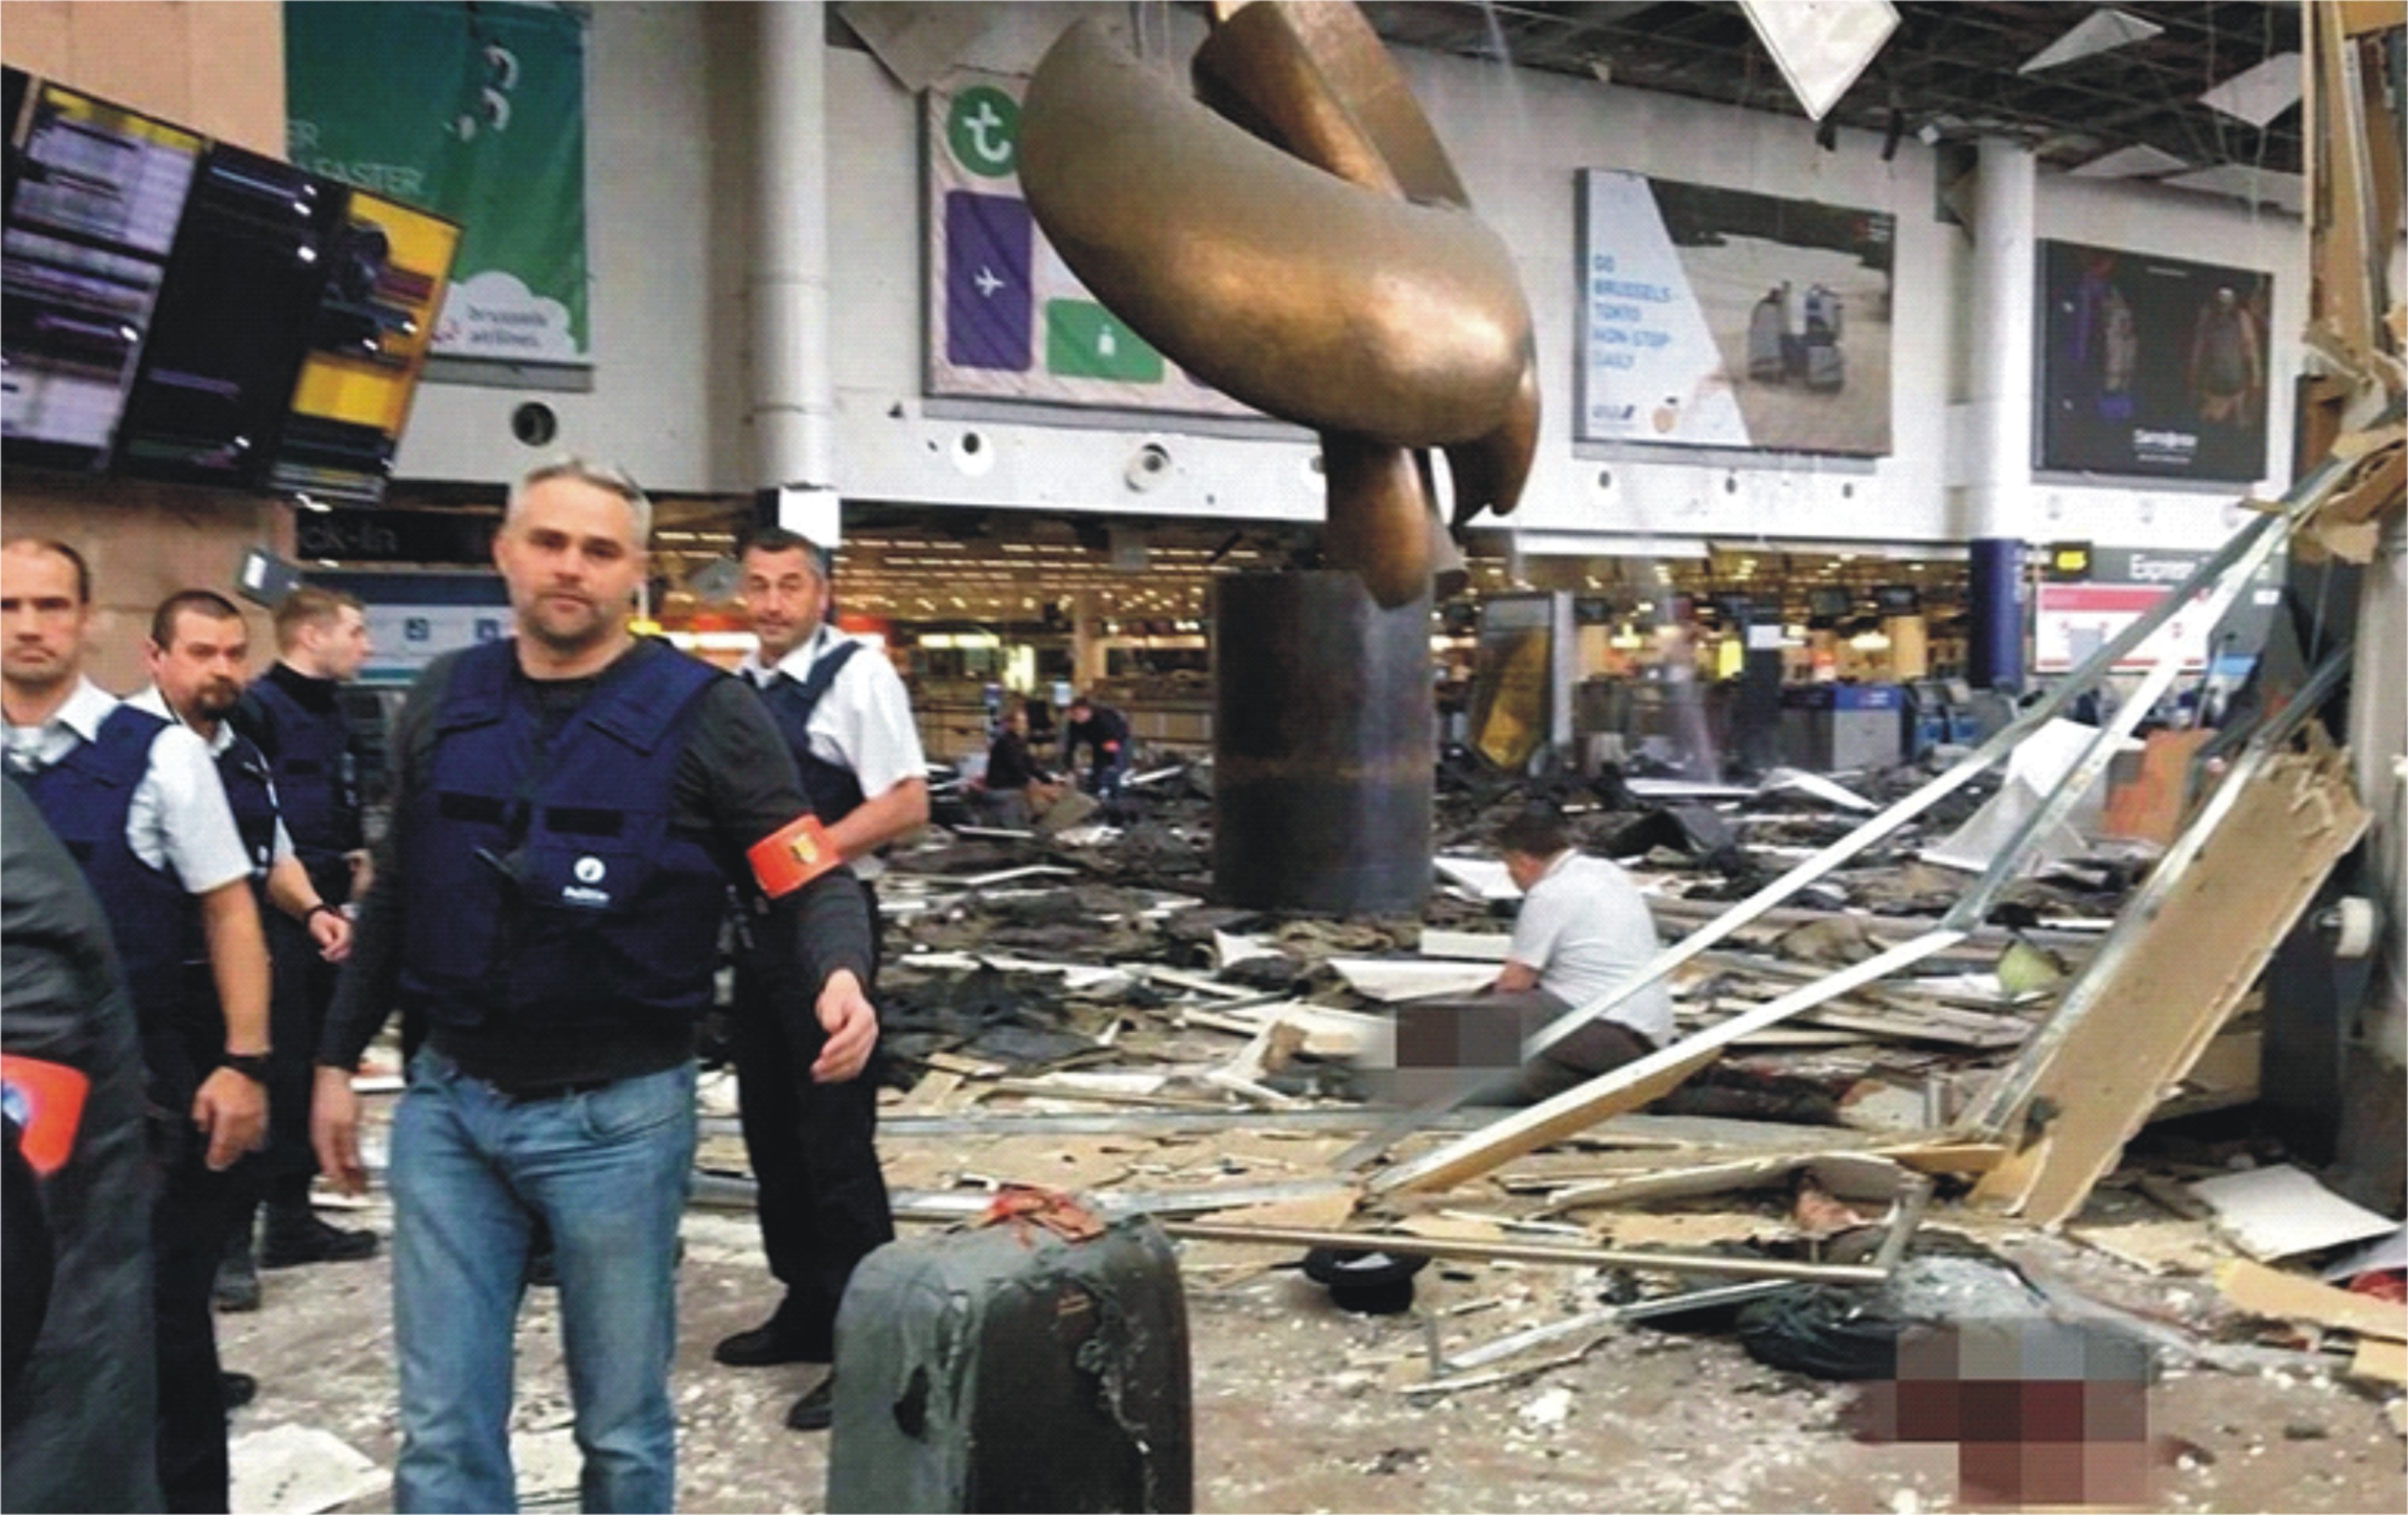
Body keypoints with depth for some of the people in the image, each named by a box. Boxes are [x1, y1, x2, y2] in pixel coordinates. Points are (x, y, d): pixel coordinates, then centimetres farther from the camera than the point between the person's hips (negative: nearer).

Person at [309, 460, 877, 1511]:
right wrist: (338, 1058, 15)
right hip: (446, 1102, 4)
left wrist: (839, 975, -29)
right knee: (442, 1427, 10)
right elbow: (395, 894, 15)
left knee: (623, 1425, 13)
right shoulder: (443, 700, 6)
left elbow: (808, 883, -7)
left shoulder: (704, 713, -8)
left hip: (617, 1113, -3)